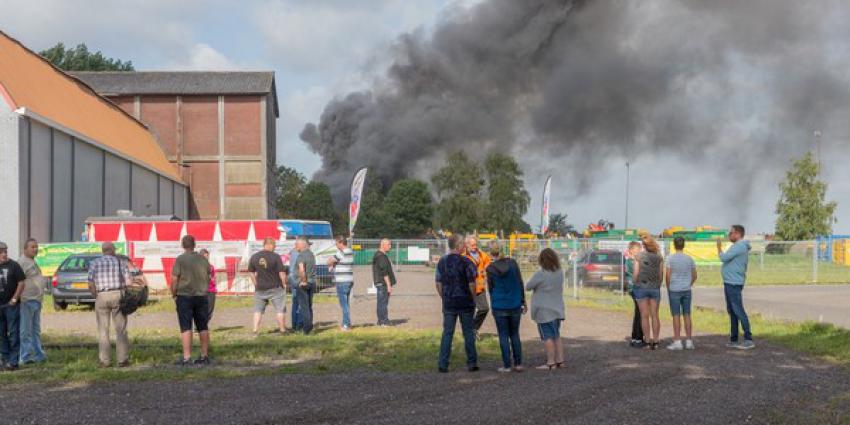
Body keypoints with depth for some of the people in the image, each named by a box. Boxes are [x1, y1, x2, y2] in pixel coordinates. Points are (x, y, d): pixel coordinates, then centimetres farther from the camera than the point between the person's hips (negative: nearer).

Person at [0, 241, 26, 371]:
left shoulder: (13, 265, -3)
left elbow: (21, 283, -5)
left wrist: (14, 299, -10)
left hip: (11, 305, -5)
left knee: (13, 333, -3)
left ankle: (13, 362, -1)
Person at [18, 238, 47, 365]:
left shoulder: (32, 262, 19)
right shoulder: (22, 262, -12)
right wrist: (21, 298, -24)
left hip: (36, 301, 10)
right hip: (27, 301, -10)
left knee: (36, 330, 14)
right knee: (26, 331, -5)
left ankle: (38, 355, 20)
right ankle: (26, 357, -1)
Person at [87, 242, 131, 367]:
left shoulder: (94, 263, 4)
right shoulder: (119, 262, 3)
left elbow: (90, 284, -4)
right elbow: (128, 281, -5)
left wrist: (96, 297, 7)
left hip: (101, 296, 1)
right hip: (117, 295, -1)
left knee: (103, 330, 7)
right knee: (120, 330, 4)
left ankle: (104, 361, 6)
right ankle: (122, 360, 3)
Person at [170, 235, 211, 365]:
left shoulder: (180, 259, -8)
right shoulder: (203, 259, 7)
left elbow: (174, 280, -10)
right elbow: (208, 278, 12)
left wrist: (174, 295, 2)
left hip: (184, 296, -4)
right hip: (201, 296, 4)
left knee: (186, 328, -3)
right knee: (203, 327, 9)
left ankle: (186, 358, -6)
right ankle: (204, 356, 12)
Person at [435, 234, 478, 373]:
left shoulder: (442, 262, 3)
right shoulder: (466, 262, -11)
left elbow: (438, 284, 6)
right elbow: (472, 284, -12)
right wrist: (473, 299, 1)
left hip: (448, 304, 3)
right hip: (465, 303, -3)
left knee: (447, 333, 6)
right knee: (468, 333, 7)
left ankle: (442, 364, 3)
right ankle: (471, 363, 12)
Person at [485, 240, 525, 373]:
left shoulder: (490, 269, -8)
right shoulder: (512, 263, -4)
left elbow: (490, 289, 0)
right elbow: (520, 284, 1)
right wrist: (523, 302, 10)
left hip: (499, 306, -2)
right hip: (515, 305, 2)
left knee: (503, 336, 5)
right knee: (515, 334, 13)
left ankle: (507, 365, 5)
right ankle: (518, 364, 12)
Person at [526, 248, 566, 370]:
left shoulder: (541, 274, -18)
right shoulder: (560, 273, 3)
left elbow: (528, 286, -9)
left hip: (544, 311, -7)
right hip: (557, 309, 7)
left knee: (547, 337, -3)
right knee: (556, 335, 15)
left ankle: (551, 362, -3)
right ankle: (560, 361, 17)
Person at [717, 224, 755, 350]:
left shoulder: (739, 246, -15)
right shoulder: (740, 247, 18)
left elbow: (724, 258, -18)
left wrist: (719, 248, -4)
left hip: (733, 284, -11)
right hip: (730, 283, 11)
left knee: (738, 311, -10)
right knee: (732, 311, 13)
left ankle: (748, 340, -9)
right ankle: (733, 340, 18)